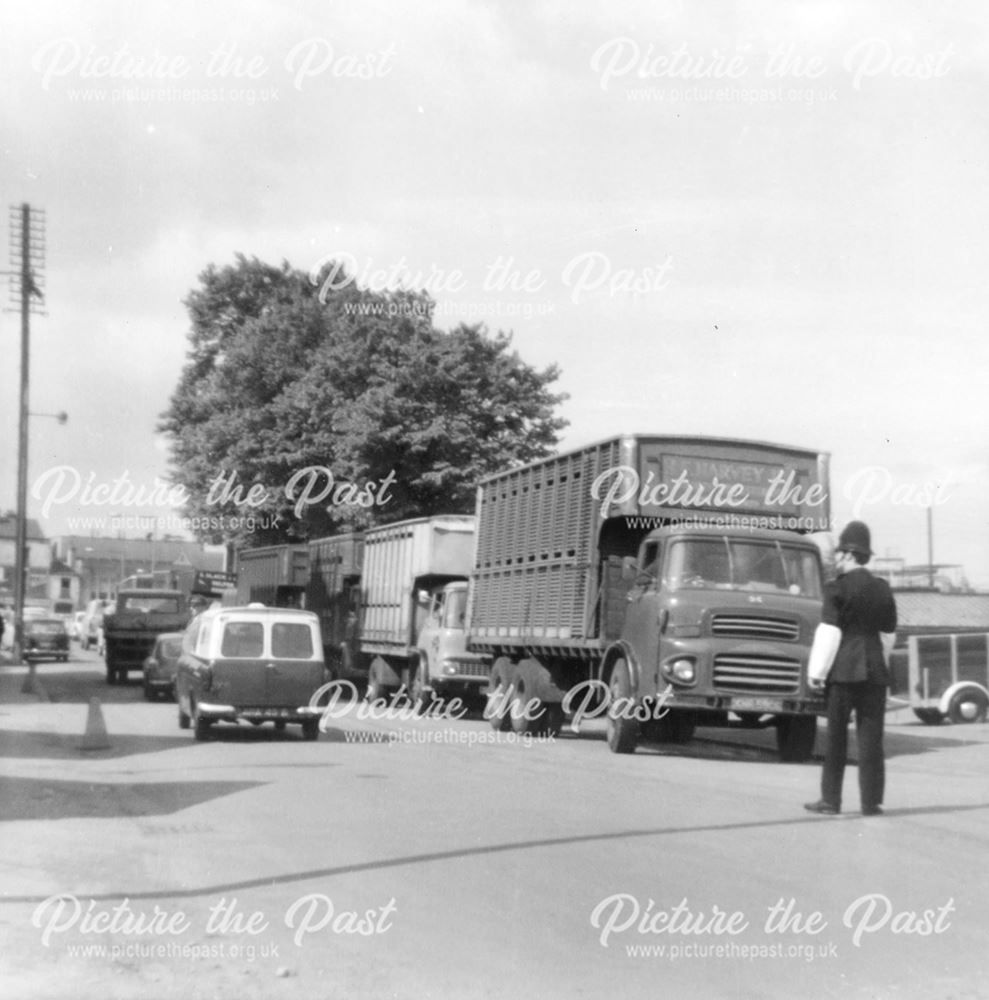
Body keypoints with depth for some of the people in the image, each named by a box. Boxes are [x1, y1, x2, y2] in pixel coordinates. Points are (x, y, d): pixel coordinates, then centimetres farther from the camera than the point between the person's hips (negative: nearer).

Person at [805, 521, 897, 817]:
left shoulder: (837, 588, -8)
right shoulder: (882, 588, 6)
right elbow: (890, 626, 14)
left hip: (844, 670, -4)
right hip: (875, 669, 4)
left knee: (835, 737, 4)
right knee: (871, 738, 5)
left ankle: (831, 800, 7)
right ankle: (871, 802, 4)